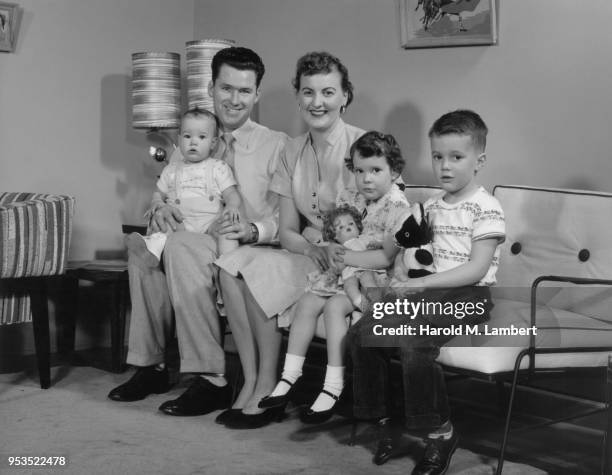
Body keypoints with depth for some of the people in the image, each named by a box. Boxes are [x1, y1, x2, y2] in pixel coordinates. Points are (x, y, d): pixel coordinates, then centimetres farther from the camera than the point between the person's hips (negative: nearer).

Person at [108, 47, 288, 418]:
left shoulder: (276, 145, 1)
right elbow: (167, 190, 17)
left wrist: (254, 230, -26)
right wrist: (161, 208, -8)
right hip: (194, 243, 5)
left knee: (182, 245, -32)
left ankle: (212, 380, -29)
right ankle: (151, 366, -8)